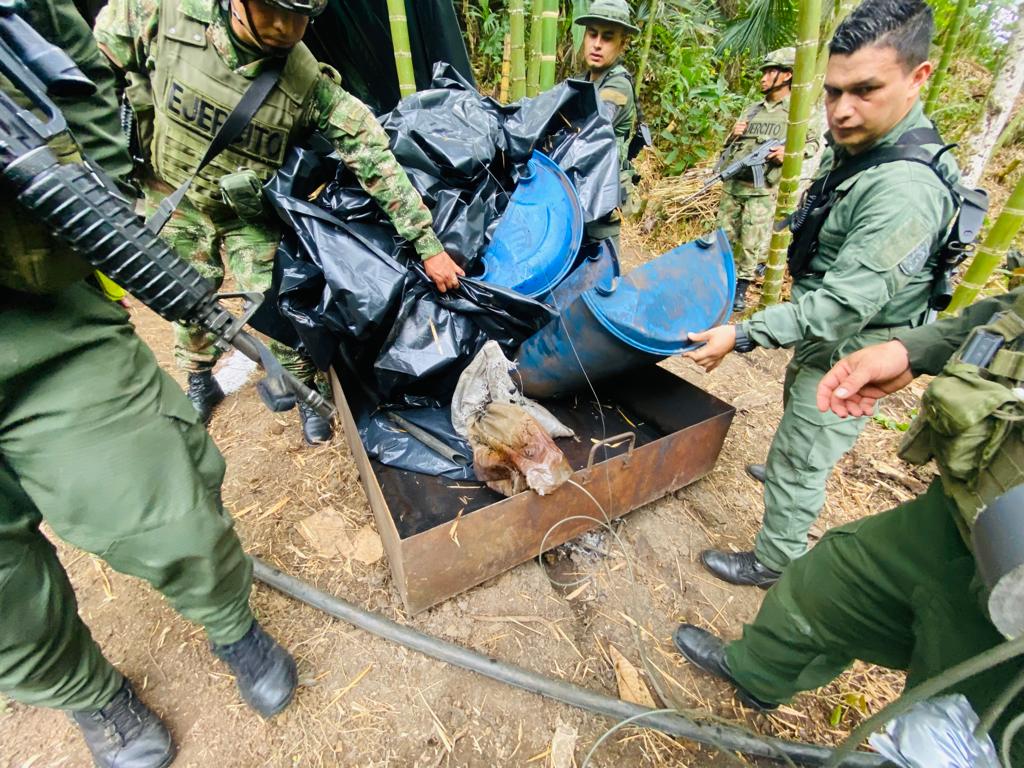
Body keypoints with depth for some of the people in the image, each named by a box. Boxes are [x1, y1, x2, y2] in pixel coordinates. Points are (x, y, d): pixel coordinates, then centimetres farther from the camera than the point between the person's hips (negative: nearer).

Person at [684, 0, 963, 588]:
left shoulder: (906, 191, -31)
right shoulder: (856, 147, 0)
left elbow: (843, 306, -32)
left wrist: (742, 336, -31)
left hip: (849, 354, -10)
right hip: (824, 336, 10)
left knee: (799, 462, 2)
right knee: (798, 411, 31)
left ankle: (774, 562, 21)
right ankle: (789, 470, 59)